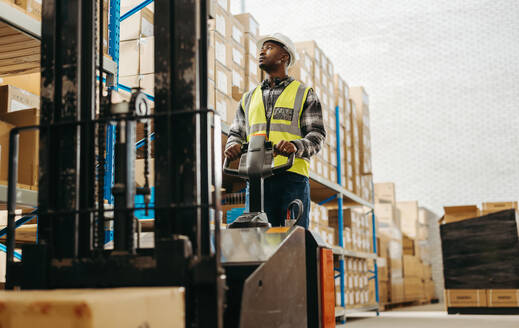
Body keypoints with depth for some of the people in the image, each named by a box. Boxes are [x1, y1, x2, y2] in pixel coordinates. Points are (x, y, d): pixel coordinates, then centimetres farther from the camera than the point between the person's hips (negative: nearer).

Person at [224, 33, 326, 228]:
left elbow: (317, 134, 3)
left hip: (292, 177, -3)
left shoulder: (304, 94, 14)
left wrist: (296, 145, -18)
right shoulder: (249, 98, 26)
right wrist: (234, 146, -2)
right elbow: (236, 133, 23)